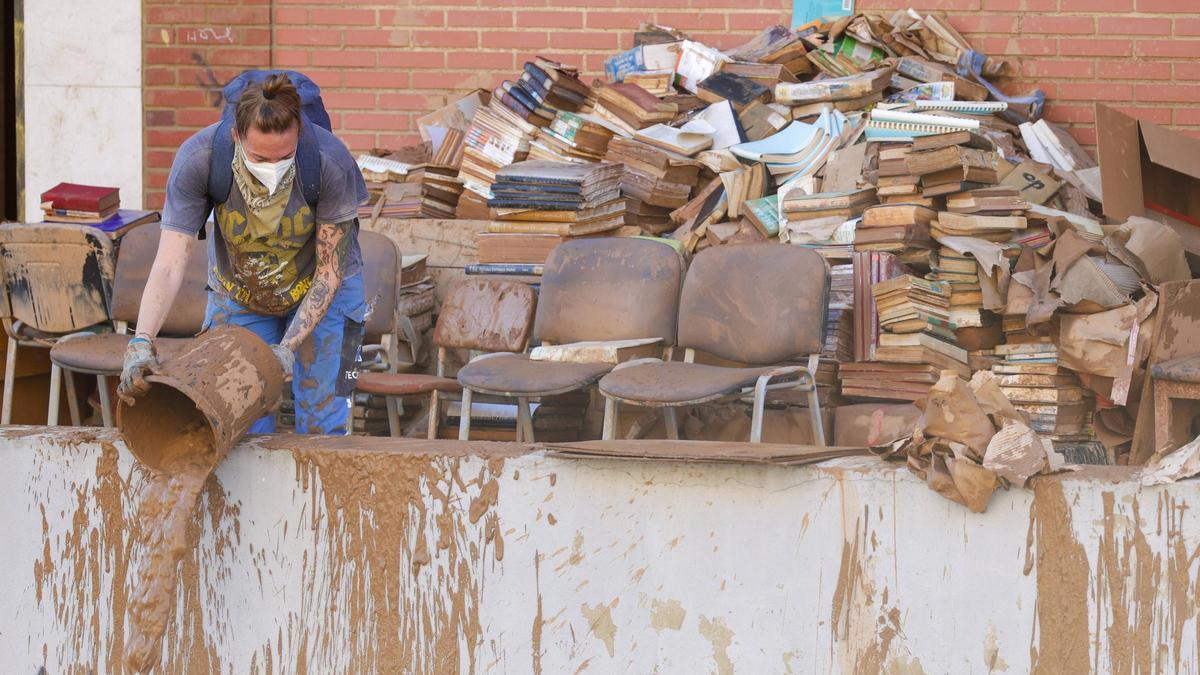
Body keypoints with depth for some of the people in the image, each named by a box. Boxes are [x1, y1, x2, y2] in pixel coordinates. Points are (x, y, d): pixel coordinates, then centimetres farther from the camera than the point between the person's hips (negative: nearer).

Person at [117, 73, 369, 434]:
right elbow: (169, 265, -33)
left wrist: (289, 347, -31)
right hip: (237, 293, 1)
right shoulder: (198, 159, -31)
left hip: (320, 293, -1)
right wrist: (141, 341, -48)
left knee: (322, 427, -4)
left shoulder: (330, 161, -32)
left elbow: (329, 273, -22)